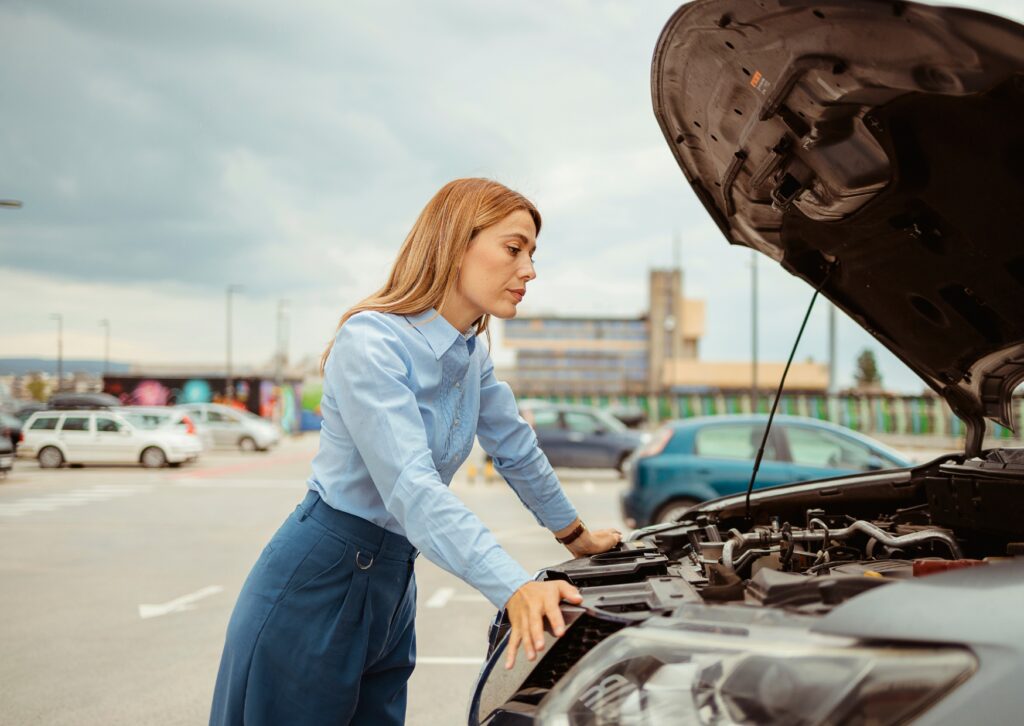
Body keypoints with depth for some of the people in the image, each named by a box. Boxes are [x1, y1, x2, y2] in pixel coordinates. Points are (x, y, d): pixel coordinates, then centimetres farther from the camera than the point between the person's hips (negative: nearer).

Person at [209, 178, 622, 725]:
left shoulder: (473, 354, 4)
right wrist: (516, 589, -40)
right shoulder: (371, 342, -21)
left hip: (392, 587, 8)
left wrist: (575, 534, 28)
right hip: (314, 584, -8)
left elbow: (516, 449, 19)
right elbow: (412, 489, -31)